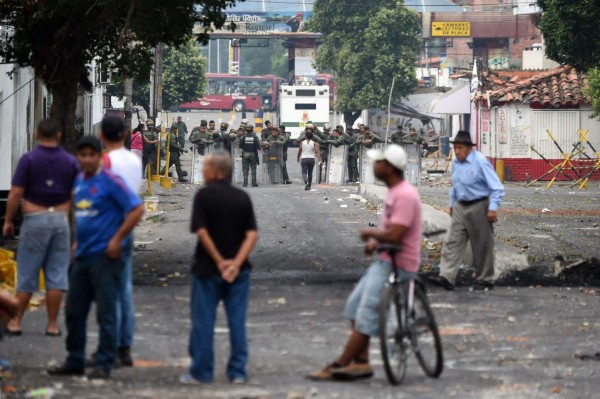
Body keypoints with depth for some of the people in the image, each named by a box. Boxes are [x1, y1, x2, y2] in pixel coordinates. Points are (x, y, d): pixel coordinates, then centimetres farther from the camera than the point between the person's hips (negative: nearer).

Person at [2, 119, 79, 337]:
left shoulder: (29, 159, -7)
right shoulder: (70, 161, 2)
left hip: (34, 220, -2)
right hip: (61, 220, 2)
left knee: (27, 273, 4)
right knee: (56, 274, 5)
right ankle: (52, 324, 6)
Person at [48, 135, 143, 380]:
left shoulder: (110, 181, -11)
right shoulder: (79, 181, 12)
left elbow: (136, 209, -15)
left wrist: (117, 239, -16)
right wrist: (78, 240, 16)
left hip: (105, 256, -8)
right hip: (83, 256, 8)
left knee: (106, 313, -3)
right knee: (74, 311, 11)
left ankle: (104, 365, 1)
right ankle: (75, 361, 21)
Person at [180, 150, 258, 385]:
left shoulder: (205, 195, -7)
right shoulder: (242, 198, 4)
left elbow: (201, 231, -14)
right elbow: (252, 235, -4)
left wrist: (219, 261, -10)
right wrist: (236, 263, -12)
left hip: (208, 268, -3)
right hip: (238, 270, 3)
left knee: (203, 321, 4)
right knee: (237, 321, 7)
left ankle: (201, 372, 6)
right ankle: (238, 372, 7)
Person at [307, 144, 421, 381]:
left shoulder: (404, 195, -21)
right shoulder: (394, 192, 13)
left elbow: (394, 235, -28)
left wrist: (370, 233, -11)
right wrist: (376, 242, 7)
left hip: (397, 265, -11)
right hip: (385, 261, 11)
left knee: (368, 314, -8)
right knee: (355, 304, 14)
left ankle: (338, 366, -6)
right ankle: (361, 361, 11)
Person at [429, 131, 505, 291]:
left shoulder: (480, 162, -16)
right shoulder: (456, 162, 6)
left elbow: (497, 187, -16)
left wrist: (492, 208, -22)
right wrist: (452, 204, 23)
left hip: (478, 207, -7)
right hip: (460, 207, 7)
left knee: (482, 245, 4)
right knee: (453, 242, -3)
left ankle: (484, 280, 15)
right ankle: (446, 277, -8)